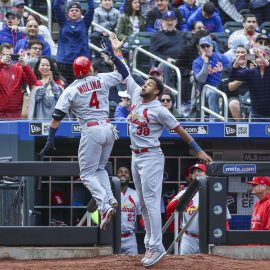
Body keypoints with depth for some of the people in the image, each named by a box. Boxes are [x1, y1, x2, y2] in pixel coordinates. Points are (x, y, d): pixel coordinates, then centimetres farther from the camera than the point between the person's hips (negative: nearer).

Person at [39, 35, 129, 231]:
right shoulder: (102, 80, 5)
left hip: (91, 131, -5)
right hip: (108, 129, 5)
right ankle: (110, 198, 1)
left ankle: (104, 205, -18)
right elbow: (124, 73, 19)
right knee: (100, 168, 22)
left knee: (87, 173, 1)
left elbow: (57, 116, -7)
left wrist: (50, 141, -5)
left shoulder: (71, 91, -3)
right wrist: (112, 55, 23)